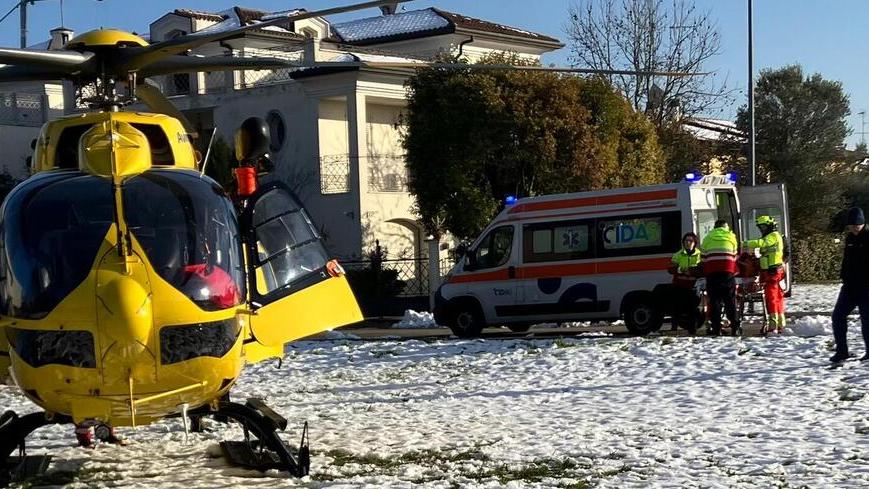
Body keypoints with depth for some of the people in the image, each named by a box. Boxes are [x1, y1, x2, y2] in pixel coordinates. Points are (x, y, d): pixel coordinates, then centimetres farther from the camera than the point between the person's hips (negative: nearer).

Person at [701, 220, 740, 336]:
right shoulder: (731, 237, 13)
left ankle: (716, 329, -3)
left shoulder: (707, 239, 13)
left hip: (712, 273, 0)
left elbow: (703, 258, 11)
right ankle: (735, 328, 0)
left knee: (714, 301, 1)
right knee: (730, 301, 5)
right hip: (728, 273, 0)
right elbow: (734, 257, 14)